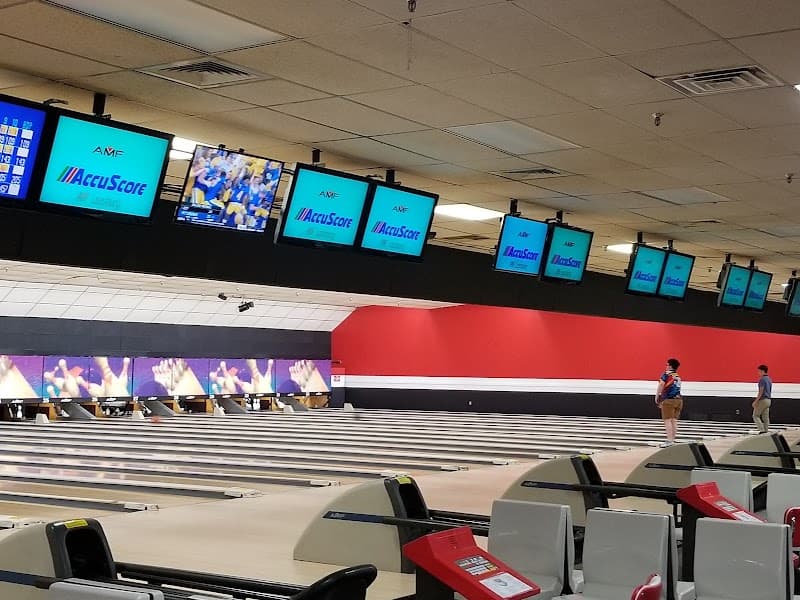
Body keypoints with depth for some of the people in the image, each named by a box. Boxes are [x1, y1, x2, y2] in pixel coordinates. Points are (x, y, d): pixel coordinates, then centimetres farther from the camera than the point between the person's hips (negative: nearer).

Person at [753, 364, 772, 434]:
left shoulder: (762, 379, -15)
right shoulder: (769, 380, 14)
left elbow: (761, 392, -19)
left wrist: (755, 401, -18)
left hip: (762, 400, -9)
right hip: (768, 400, 9)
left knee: (755, 416, -1)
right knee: (765, 417, 8)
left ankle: (762, 430, -11)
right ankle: (766, 431, 6)